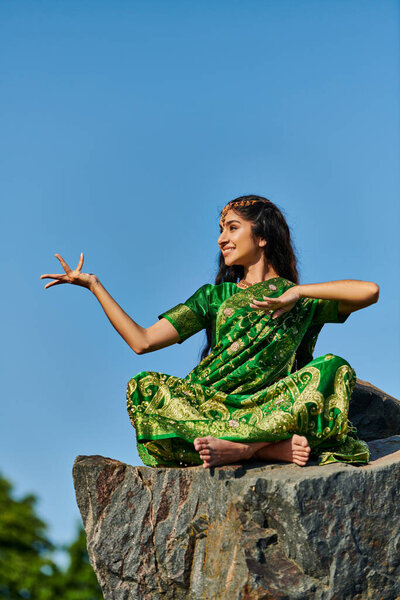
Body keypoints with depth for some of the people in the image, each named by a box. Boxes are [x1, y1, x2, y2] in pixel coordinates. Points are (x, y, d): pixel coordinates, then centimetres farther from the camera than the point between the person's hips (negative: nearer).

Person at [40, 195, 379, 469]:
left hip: (274, 409, -2)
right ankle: (277, 448, -34)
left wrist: (298, 292, -7)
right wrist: (94, 285, 11)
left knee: (333, 370, -26)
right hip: (211, 407, 3)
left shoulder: (304, 300, 13)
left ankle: (237, 448, -38)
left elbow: (370, 291, -5)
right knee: (146, 387, -25)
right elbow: (142, 341, 13)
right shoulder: (214, 296, 22)